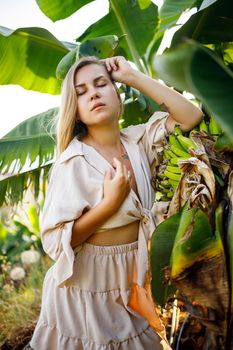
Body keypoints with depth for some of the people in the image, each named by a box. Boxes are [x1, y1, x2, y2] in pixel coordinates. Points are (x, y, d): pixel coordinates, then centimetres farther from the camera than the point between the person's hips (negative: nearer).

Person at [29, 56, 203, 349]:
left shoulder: (137, 141, -2)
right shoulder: (74, 161, -18)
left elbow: (191, 116, -9)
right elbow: (54, 241, -19)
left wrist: (133, 77, -11)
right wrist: (110, 203, -27)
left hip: (133, 281, 5)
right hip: (87, 285, -5)